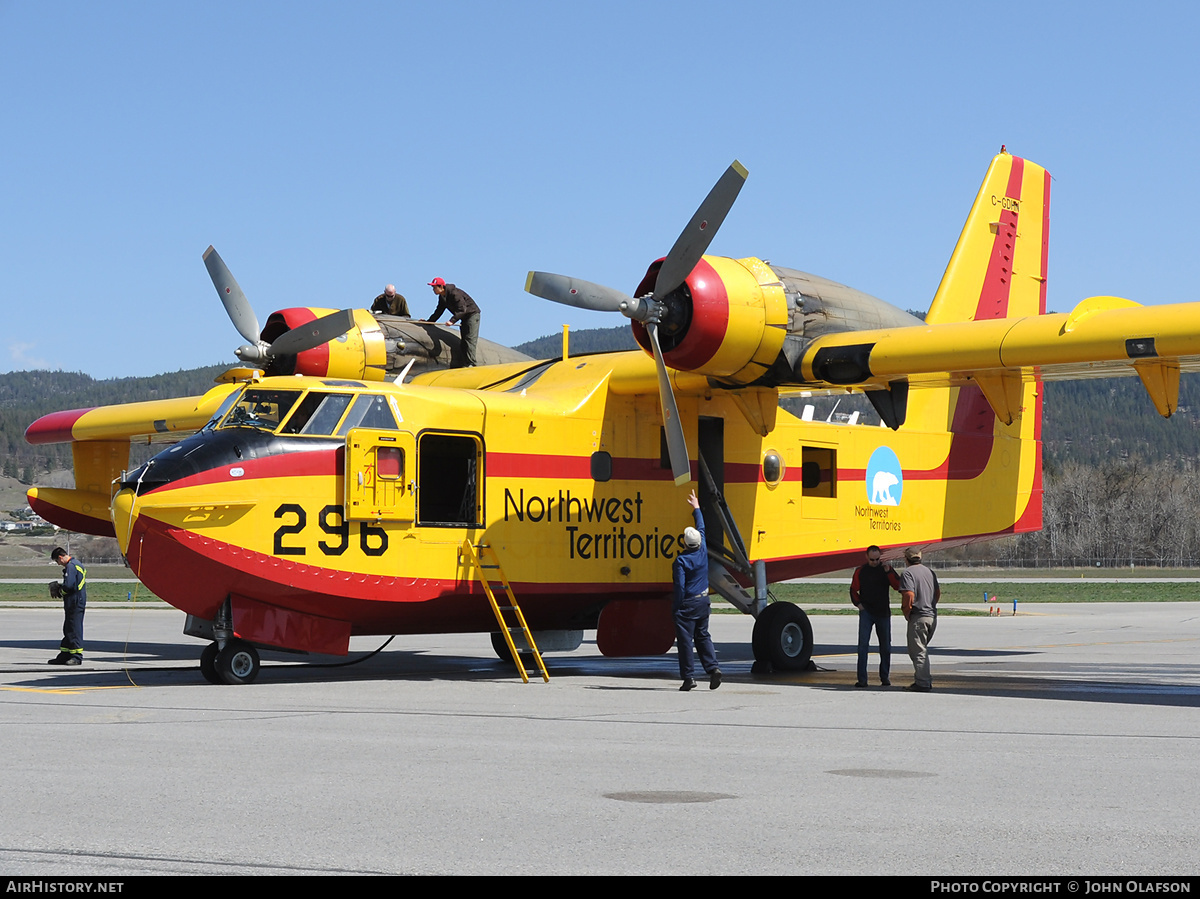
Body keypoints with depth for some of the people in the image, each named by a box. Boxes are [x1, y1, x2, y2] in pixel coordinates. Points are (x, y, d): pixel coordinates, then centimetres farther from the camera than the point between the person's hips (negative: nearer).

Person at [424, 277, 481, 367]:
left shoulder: (454, 293, -25)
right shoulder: (442, 297, 4)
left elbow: (462, 310, -31)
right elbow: (438, 311, 15)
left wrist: (452, 320, -36)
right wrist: (429, 321, 9)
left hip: (472, 314, -10)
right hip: (464, 317, 10)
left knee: (470, 339, -17)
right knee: (464, 340, 6)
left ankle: (470, 364, -23)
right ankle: (464, 364, 6)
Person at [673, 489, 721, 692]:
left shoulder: (681, 561, -15)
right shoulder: (703, 552, 2)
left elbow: (680, 586, -16)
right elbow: (701, 529, 18)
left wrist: (676, 608, -9)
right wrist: (696, 509, 30)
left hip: (687, 604, -7)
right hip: (703, 601, 7)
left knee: (685, 639, -1)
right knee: (702, 636, 15)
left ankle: (688, 676, -2)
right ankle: (713, 668, 1)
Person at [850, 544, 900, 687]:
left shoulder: (887, 569, 3)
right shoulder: (860, 572, 3)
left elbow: (897, 586, -10)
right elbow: (853, 590, 11)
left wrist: (888, 571, -19)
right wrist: (858, 604, -4)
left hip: (883, 612, 1)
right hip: (866, 612, -1)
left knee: (885, 646, 8)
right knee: (863, 644, -9)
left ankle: (885, 677, 19)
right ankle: (862, 679, -9)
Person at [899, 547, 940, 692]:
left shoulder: (908, 573, -10)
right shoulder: (929, 572, 15)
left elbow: (909, 594, -20)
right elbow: (938, 592, 19)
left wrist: (906, 612, -7)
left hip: (918, 617, -8)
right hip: (932, 615, 8)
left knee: (918, 651, -3)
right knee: (922, 649, 19)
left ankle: (923, 683, -4)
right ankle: (925, 681, 20)